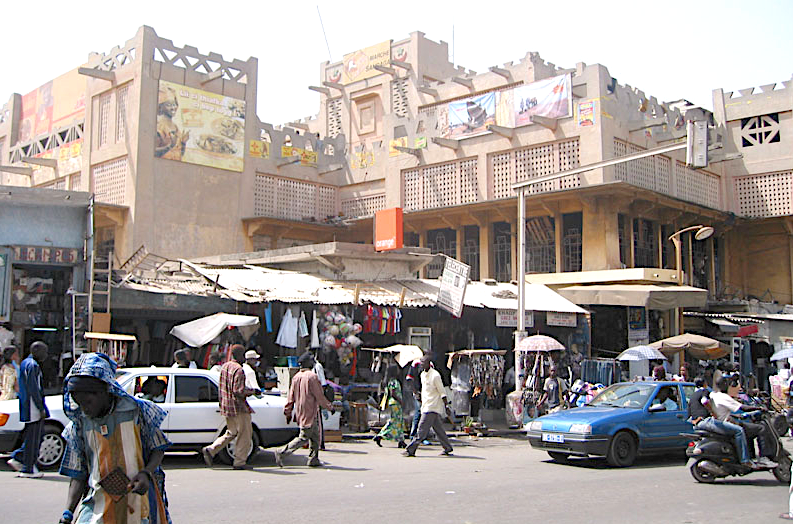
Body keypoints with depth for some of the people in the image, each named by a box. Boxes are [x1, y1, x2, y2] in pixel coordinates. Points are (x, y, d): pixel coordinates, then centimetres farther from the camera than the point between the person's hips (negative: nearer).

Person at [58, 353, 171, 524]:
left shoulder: (138, 411, -5)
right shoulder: (79, 423, 4)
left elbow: (158, 449, 4)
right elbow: (77, 474, 8)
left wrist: (145, 473, -15)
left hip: (138, 496, -2)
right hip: (98, 501, 2)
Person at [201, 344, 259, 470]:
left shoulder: (224, 367, 11)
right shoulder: (238, 370, -17)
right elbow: (239, 391, -23)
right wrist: (253, 391, -10)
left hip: (226, 406, 9)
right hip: (238, 407, -9)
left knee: (231, 433, 19)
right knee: (244, 435, 3)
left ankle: (210, 450, 8)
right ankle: (239, 462, 7)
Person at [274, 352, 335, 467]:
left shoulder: (296, 377, 7)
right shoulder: (312, 376, -15)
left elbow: (290, 397, 9)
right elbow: (320, 396, -13)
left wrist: (288, 412, 15)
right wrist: (330, 407, -1)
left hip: (300, 413, 8)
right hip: (309, 413, -8)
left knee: (315, 436, 17)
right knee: (303, 437, -5)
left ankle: (313, 459, 19)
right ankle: (282, 453, -11)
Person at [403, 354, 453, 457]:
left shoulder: (435, 375, -13)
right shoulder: (423, 375, 13)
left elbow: (442, 392, -12)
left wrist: (446, 406, -12)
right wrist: (422, 404, 23)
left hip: (433, 408, -8)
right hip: (426, 406, 9)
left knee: (422, 430, -9)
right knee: (438, 429, 12)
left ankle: (411, 450, -10)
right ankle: (448, 448, 20)